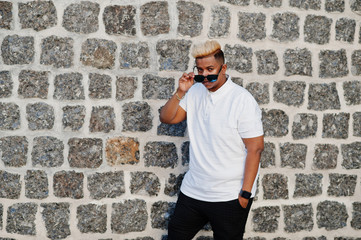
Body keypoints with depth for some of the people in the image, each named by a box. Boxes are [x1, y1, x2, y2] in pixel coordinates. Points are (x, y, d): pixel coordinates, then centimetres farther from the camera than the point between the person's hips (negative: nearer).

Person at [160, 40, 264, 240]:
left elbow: (255, 148, -16)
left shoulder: (242, 100, -15)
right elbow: (166, 118, 6)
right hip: (193, 191, 6)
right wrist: (180, 92, -10)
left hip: (229, 197, -6)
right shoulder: (195, 92, 4)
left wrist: (245, 194, -18)